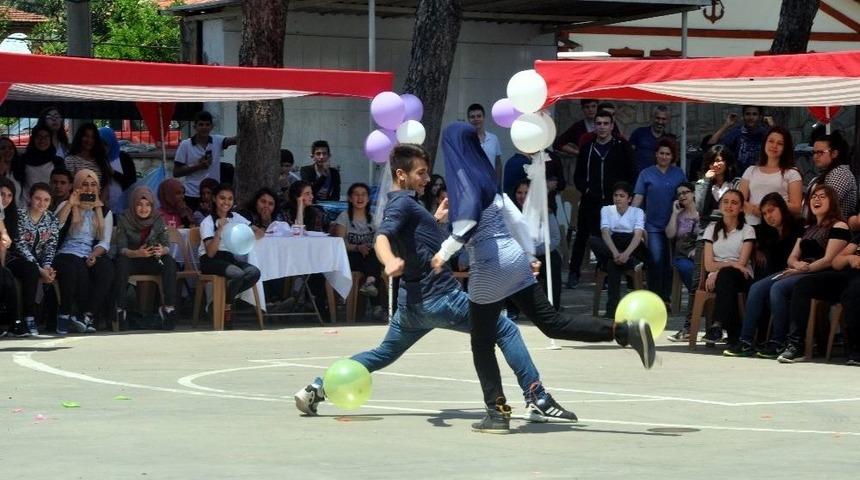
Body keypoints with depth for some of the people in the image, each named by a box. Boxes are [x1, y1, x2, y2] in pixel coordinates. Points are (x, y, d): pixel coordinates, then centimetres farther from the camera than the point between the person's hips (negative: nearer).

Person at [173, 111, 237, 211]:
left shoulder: (217, 141, 4)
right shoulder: (185, 145, -3)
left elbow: (233, 140, -15)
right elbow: (176, 172, -3)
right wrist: (198, 166, -13)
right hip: (192, 196, -2)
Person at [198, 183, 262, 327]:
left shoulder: (235, 218, 11)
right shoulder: (208, 222, -5)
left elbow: (260, 233, 5)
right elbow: (210, 253, -16)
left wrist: (250, 236, -18)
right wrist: (220, 230, -25)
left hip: (229, 257, 6)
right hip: (210, 261, -6)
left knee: (254, 272, -23)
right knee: (237, 274, -33)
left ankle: (225, 300, -8)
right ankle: (226, 307, -10)